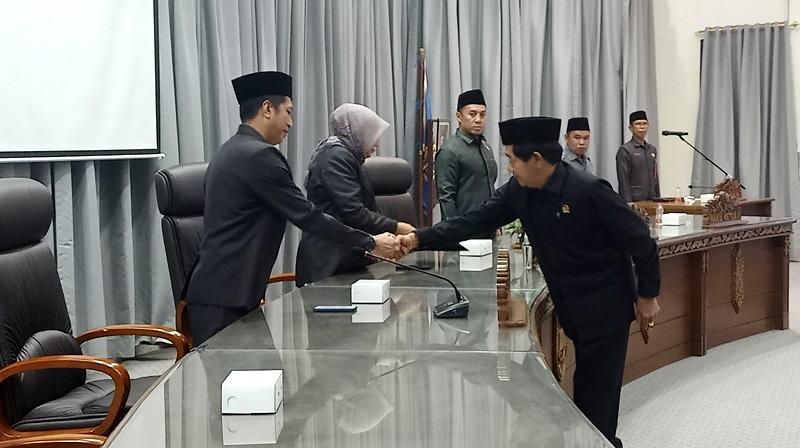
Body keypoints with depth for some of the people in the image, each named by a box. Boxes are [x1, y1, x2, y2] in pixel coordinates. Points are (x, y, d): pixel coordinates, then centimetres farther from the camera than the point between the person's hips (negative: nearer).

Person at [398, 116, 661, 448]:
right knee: (583, 398, 16)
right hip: (571, 311, 6)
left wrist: (647, 295, -9)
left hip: (606, 309, -6)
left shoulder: (588, 190, -23)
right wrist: (419, 238, -6)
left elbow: (640, 240, -16)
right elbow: (476, 220, 0)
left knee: (597, 401, 1)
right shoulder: (519, 190, -4)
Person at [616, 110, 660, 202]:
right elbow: (623, 181, -10)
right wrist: (628, 203, -15)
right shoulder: (624, 150, -5)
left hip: (651, 200, 6)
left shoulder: (652, 149, 15)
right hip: (635, 201, -6)